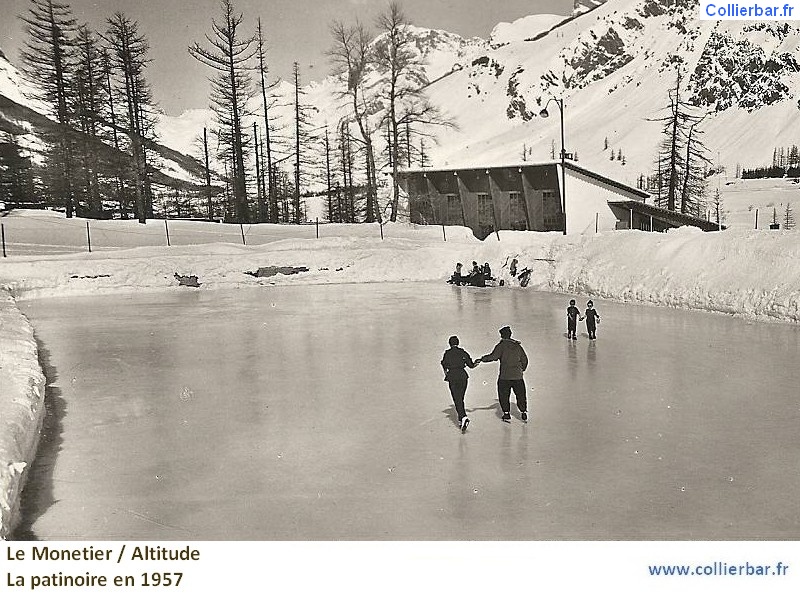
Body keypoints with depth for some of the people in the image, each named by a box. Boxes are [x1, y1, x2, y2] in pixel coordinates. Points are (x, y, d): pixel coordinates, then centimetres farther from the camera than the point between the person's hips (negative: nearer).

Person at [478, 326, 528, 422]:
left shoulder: (501, 345, -6)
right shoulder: (518, 346, 9)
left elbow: (493, 356, -16)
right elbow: (524, 360, 15)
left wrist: (481, 359, -9)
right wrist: (521, 369, 29)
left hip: (504, 376, -4)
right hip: (518, 376, 4)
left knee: (504, 396, 9)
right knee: (521, 395, 15)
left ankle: (506, 413, 8)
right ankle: (524, 412, 16)